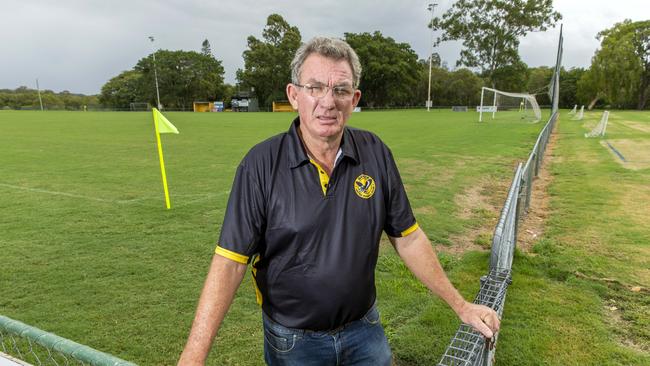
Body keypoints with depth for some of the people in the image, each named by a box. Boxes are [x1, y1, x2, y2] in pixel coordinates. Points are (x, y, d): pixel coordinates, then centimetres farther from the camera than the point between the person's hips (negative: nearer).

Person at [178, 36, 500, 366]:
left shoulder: (375, 154, -9)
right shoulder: (261, 164, -17)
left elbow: (408, 238, -1)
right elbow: (230, 262, -18)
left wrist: (460, 305, 2)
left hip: (365, 331, 2)